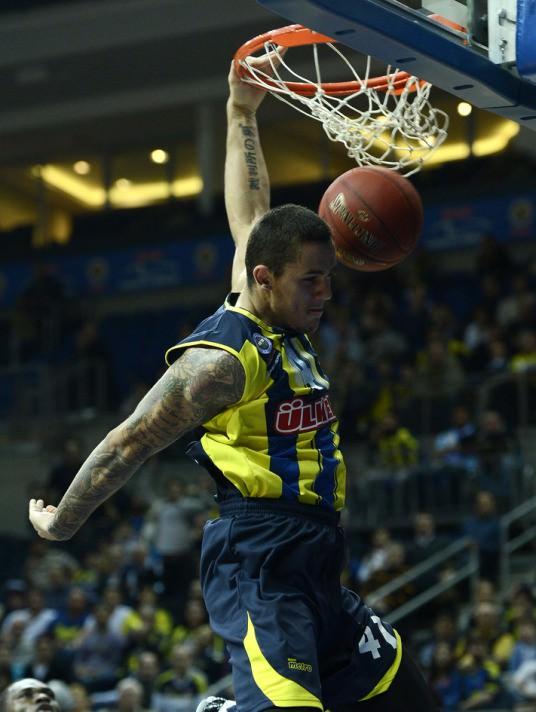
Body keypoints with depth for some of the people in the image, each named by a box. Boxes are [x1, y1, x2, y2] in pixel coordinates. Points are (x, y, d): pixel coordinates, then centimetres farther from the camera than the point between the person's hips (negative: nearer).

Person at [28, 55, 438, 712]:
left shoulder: (282, 324, 13)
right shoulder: (222, 357, -13)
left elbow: (251, 220, 25)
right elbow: (129, 445, -7)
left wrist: (243, 115, 29)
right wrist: (60, 523, 2)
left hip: (314, 571, 10)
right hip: (260, 564, -9)